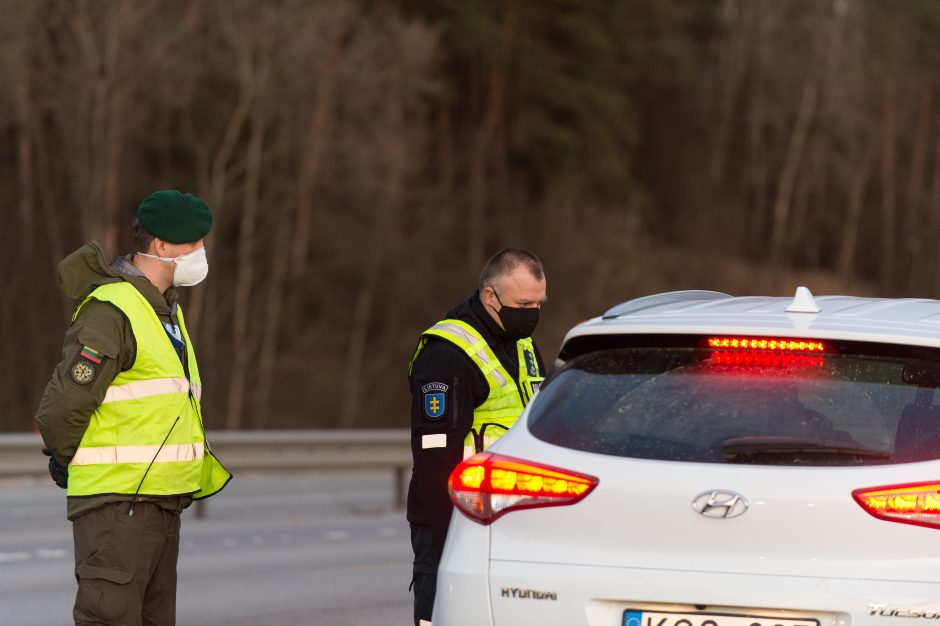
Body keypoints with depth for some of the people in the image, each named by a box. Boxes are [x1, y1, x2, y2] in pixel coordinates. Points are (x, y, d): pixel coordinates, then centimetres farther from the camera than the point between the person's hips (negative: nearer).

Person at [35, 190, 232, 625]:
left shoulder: (167, 310, 17)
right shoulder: (111, 311, -16)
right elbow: (62, 406, -18)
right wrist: (67, 464, -2)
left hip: (162, 503, 10)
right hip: (116, 503, -10)